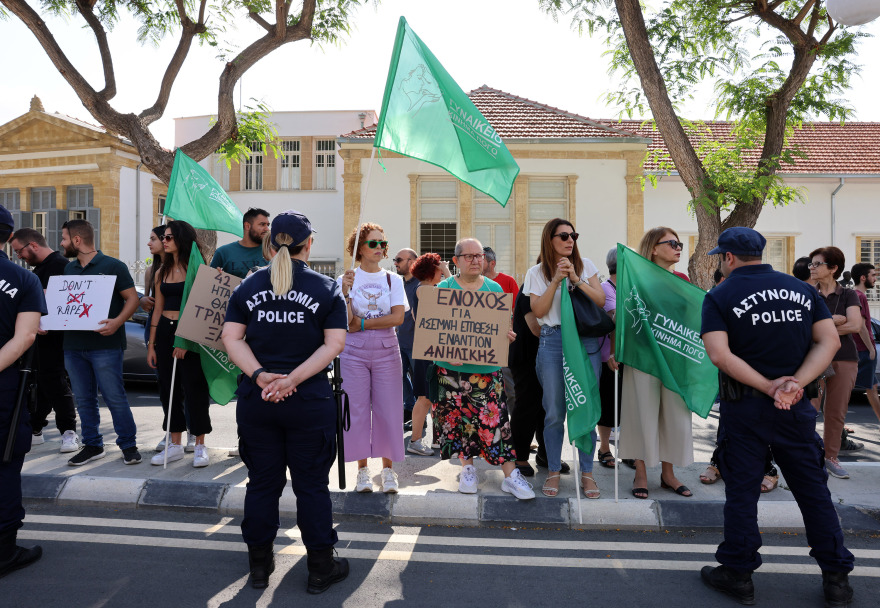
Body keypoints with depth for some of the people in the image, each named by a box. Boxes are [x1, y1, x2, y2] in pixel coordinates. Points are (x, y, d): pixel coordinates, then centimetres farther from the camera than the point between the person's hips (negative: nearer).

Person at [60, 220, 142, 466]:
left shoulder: (113, 266, -3)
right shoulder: (68, 269, 16)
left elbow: (132, 298, -7)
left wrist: (117, 321, -23)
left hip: (105, 344, -6)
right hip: (73, 345, 6)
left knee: (114, 396, -4)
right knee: (84, 398, 11)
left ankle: (128, 444, 9)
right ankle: (92, 445, 22)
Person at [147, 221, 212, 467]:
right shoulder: (162, 273, 14)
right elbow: (158, 309, 15)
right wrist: (151, 345, 12)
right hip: (165, 332, 7)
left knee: (194, 387, -2)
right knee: (168, 388, 10)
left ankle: (200, 446, 10)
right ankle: (175, 444, 23)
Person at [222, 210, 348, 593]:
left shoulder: (248, 286, 4)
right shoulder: (327, 289, -4)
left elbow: (231, 338, -2)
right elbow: (334, 344, -12)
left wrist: (261, 376, -12)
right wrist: (293, 379, -15)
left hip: (255, 401, 3)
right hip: (309, 403, -2)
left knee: (262, 482, 16)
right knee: (312, 485, 10)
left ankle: (259, 565, 32)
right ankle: (321, 569, 24)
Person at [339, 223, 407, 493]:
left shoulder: (393, 280, 6)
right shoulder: (346, 279, 3)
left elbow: (398, 317, -7)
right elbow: (346, 321, -7)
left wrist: (362, 323, -10)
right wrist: (345, 293, -21)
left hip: (386, 351, 1)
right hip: (354, 352, 0)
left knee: (388, 408, 1)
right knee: (357, 409, 2)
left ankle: (387, 469, 15)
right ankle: (362, 469, 17)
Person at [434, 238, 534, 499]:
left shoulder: (494, 288, 10)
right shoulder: (443, 289, 4)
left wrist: (507, 334, -10)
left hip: (487, 368, 0)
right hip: (452, 367, 0)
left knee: (494, 419, -3)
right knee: (459, 417, 6)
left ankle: (510, 475, 5)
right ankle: (468, 468, 23)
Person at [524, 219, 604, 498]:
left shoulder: (585, 265, 9)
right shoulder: (537, 272, 6)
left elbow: (600, 300, 0)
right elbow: (538, 311, -4)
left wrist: (576, 279, -10)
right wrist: (556, 280, -10)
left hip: (586, 339, 1)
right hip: (552, 342, -1)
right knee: (554, 412, 4)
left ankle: (587, 472, 18)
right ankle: (554, 471, 20)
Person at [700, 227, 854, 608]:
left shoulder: (720, 297, -8)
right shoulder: (802, 290, 7)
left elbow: (719, 354, -20)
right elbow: (830, 341, 0)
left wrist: (769, 387, -15)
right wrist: (795, 384, -11)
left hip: (744, 406, -4)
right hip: (796, 406, 4)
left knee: (741, 490, 7)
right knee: (813, 488, 15)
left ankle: (738, 575, 19)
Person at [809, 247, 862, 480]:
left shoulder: (848, 295, 6)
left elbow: (855, 325, -8)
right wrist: (835, 320, -11)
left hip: (844, 359, 1)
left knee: (837, 412, 6)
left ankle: (830, 457, 21)